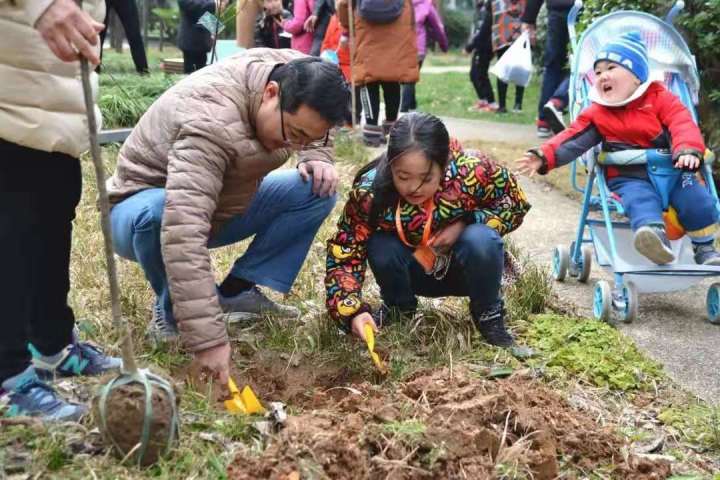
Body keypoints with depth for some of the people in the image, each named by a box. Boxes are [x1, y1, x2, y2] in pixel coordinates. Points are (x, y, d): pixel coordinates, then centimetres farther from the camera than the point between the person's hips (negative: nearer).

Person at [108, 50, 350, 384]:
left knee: (318, 189, -9)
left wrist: (316, 157, -13)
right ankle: (170, 311, -12)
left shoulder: (295, 77, -16)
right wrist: (207, 340, -52)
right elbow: (183, 232, -49)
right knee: (158, 212, -41)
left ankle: (237, 292, -4)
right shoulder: (211, 121, -40)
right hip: (145, 204, -6)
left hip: (223, 202, 7)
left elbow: (313, 134, 10)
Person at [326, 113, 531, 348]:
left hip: (467, 272, -1)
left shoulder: (473, 171, -31)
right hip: (415, 273, 1)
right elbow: (343, 254, -24)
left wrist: (465, 223, -28)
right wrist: (353, 311, -40)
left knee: (481, 239, -32)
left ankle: (488, 313, -3)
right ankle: (399, 306, 5)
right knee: (379, 246, -28)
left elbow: (516, 204, -12)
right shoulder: (370, 192, -28)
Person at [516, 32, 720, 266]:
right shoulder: (597, 113, 9)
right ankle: (656, 238, -58)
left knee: (697, 198, -20)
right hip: (629, 178, -1)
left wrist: (689, 150, -29)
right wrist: (545, 156, -18)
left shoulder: (660, 98, 5)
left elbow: (682, 124, -8)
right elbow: (573, 138, -1)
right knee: (639, 199, -34)